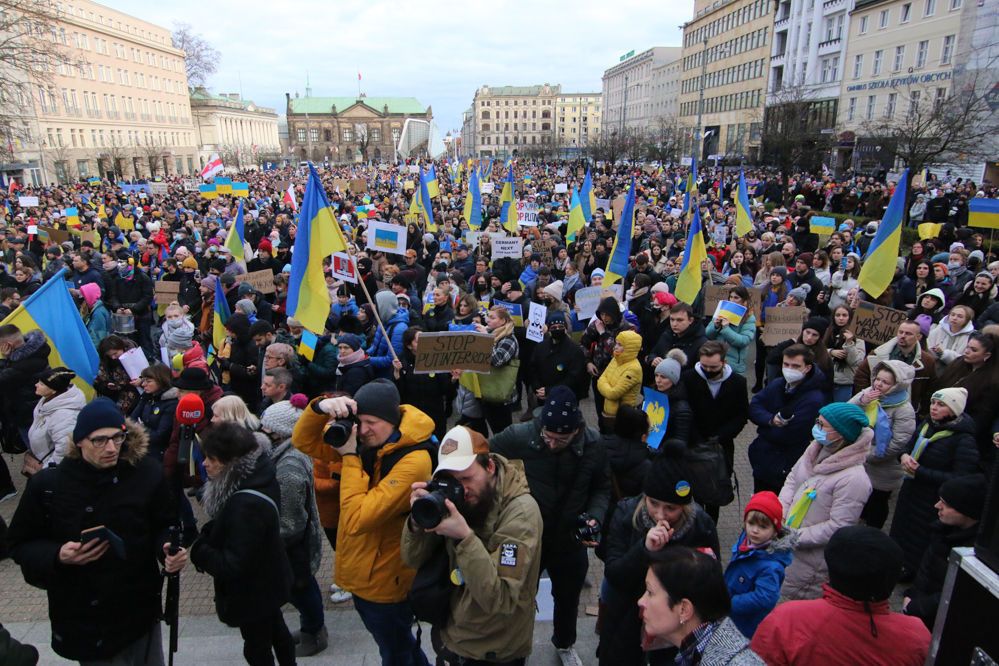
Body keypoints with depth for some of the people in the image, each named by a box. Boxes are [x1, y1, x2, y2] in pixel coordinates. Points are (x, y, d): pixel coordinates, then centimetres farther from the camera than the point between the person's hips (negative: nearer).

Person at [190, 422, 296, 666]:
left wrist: (197, 549, -23)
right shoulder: (260, 479, -9)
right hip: (268, 582, 9)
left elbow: (233, 566, -32)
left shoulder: (246, 506, -37)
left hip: (252, 595, -9)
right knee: (276, 629, 29)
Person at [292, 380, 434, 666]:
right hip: (361, 574, 8)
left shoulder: (414, 461, -30)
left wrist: (350, 457, -29)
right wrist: (320, 408, -21)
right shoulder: (367, 442, -6)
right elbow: (304, 441, -2)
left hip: (384, 582, -7)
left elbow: (357, 519, -32)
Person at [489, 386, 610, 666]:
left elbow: (601, 488, -1)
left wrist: (594, 517, -18)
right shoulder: (519, 436, -27)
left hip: (570, 542, 3)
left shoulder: (594, 445, -17)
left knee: (568, 598, 28)